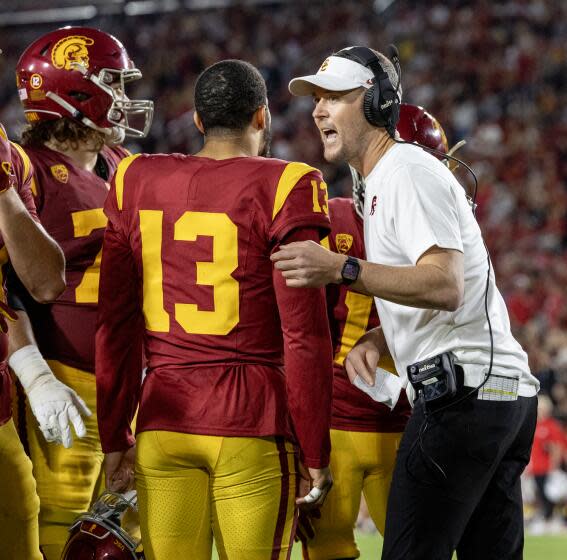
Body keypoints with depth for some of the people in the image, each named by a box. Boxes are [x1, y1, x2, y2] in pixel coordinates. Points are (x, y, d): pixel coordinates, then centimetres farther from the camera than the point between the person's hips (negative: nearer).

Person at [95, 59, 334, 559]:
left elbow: (116, 325, 11)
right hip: (253, 424, -4)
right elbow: (304, 335, -7)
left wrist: (115, 438, 18)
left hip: (163, 422, 4)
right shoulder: (283, 188, -5)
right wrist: (316, 455, 0)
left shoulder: (137, 183, 9)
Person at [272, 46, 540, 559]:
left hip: (462, 389, -11)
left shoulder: (408, 170, -10)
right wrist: (375, 339, 6)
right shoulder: (380, 182, 22)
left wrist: (342, 270, -33)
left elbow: (446, 287, -24)